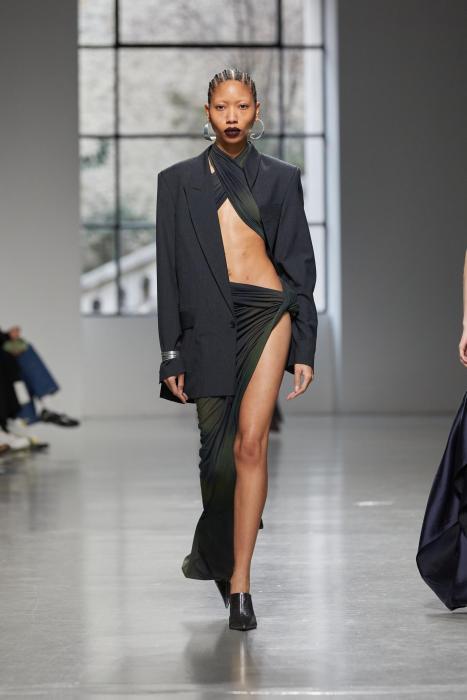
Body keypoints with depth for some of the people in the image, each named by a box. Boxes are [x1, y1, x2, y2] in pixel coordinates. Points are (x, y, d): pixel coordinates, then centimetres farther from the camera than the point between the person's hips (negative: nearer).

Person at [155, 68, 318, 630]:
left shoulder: (281, 178, 10)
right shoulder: (179, 180, 9)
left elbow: (300, 263, 10)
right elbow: (169, 270, 7)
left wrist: (304, 348, 4)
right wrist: (172, 356, 2)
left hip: (267, 313, -1)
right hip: (208, 323, 1)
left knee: (250, 443, -12)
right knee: (217, 451, 3)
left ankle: (239, 581, -8)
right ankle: (213, 547, 31)